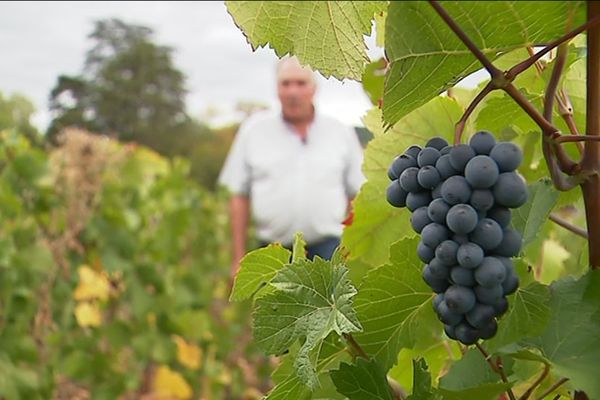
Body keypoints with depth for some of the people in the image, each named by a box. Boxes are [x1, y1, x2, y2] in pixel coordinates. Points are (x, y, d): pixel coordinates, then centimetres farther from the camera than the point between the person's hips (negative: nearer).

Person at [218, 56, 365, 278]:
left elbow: (358, 196, 9)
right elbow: (239, 197, 4)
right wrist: (239, 258, 2)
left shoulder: (342, 133, 6)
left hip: (327, 250, -1)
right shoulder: (253, 130, 4)